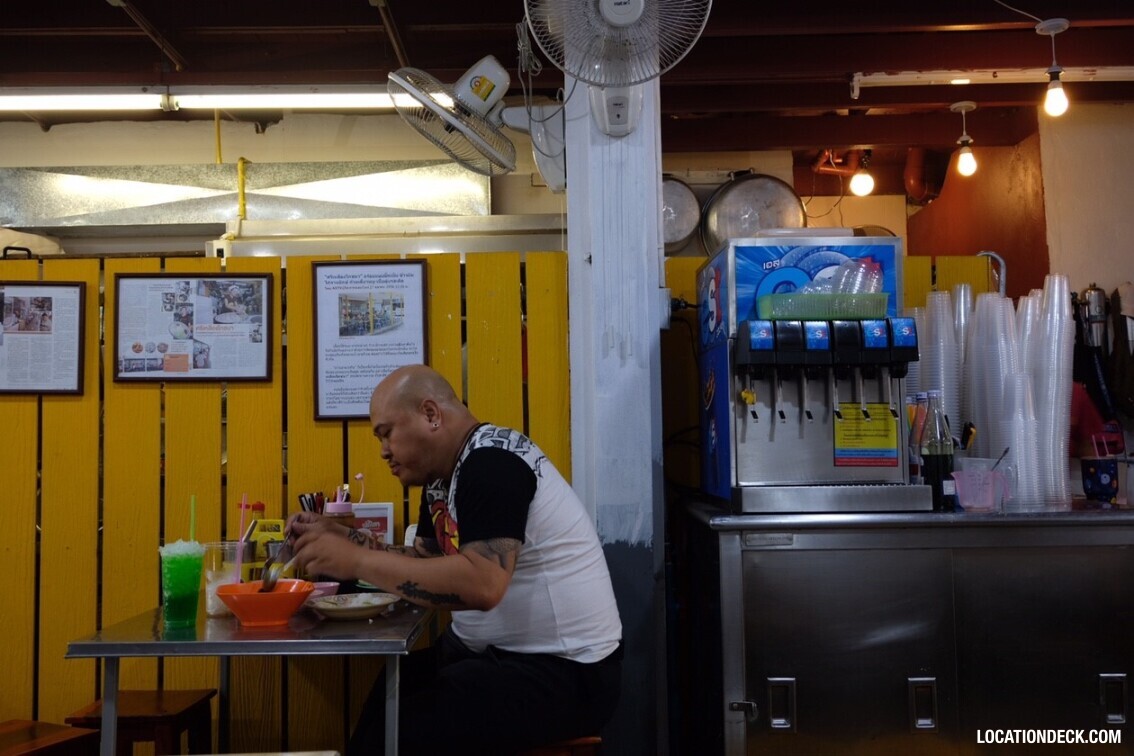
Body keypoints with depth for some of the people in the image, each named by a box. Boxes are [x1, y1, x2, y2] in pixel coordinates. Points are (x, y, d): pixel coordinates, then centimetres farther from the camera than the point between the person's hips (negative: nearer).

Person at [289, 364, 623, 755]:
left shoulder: (493, 463, -19)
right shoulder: (444, 476, 11)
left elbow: (482, 585, -31)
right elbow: (422, 561, 14)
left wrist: (356, 562, -26)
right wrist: (339, 536, 4)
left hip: (562, 669, -9)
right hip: (494, 651, 9)